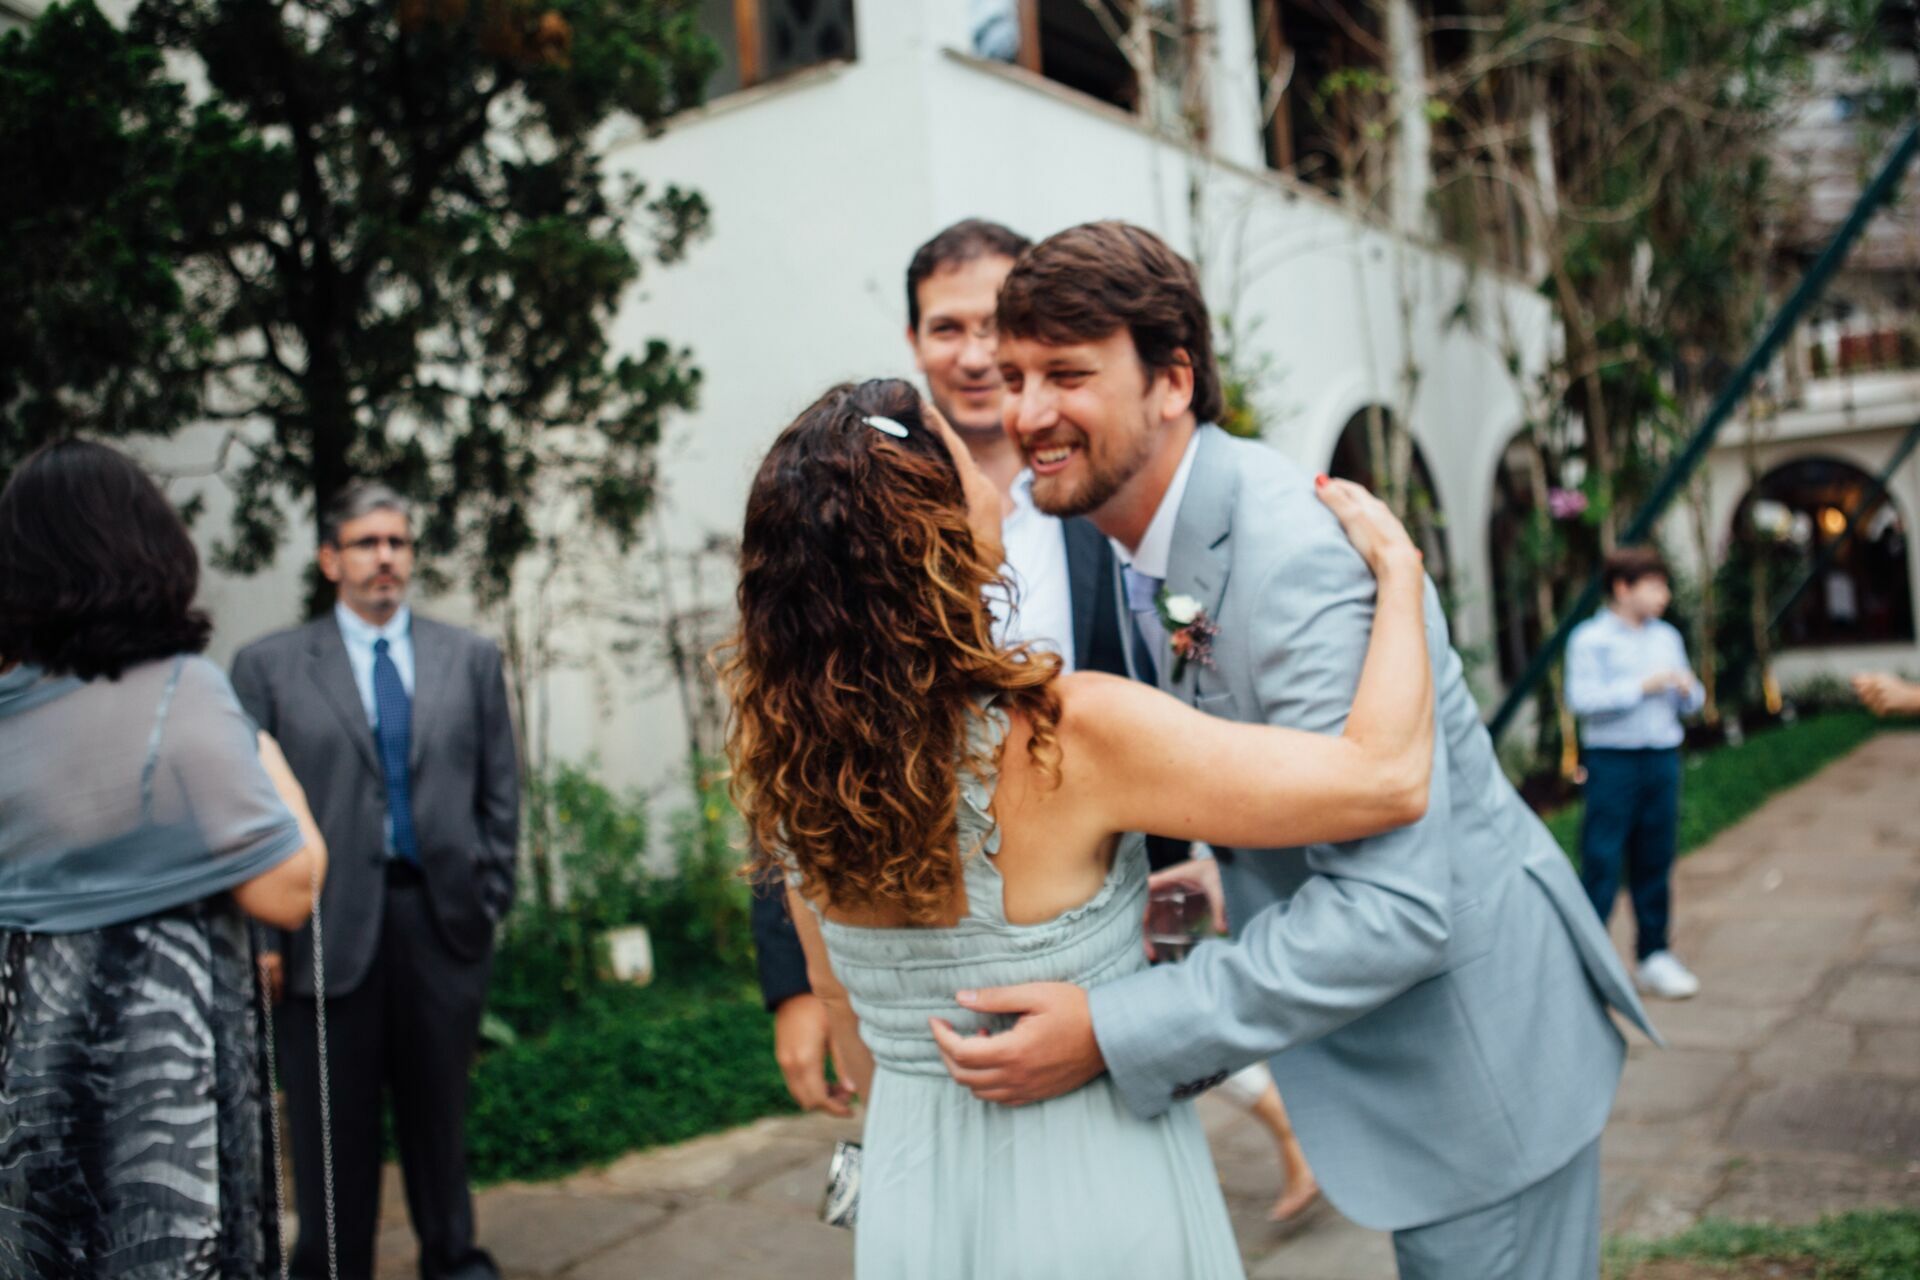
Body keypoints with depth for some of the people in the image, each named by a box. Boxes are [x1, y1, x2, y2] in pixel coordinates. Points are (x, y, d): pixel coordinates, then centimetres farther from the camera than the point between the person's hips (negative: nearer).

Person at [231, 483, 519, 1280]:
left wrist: (490, 899, 3)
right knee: (332, 1121, 5)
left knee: (440, 1108, 13)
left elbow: (500, 792, 10)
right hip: (329, 922, -2)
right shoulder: (269, 666, 4)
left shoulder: (471, 659, 10)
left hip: (442, 917, 2)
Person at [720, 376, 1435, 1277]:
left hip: (909, 1199, 5)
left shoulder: (791, 758, -8)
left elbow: (836, 995, 7)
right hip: (1091, 1199, -5)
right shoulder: (1065, 735, -27)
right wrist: (1398, 566, -10)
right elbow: (1386, 779, -24)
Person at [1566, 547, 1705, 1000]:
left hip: (1662, 758, 5)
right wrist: (1642, 687, -17)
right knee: (1601, 861, -6)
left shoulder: (1667, 637, 13)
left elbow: (1690, 703, 19)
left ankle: (1654, 956, 19)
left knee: (1655, 860, 9)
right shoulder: (1590, 639, -5)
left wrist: (1688, 689, -4)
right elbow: (1580, 698, -16)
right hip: (1612, 758, -5)